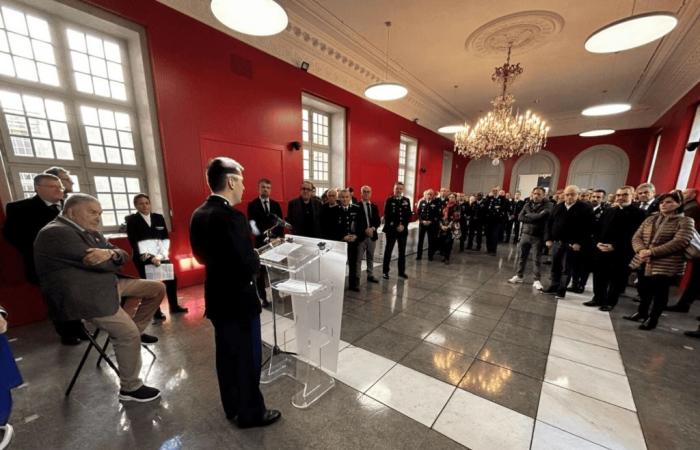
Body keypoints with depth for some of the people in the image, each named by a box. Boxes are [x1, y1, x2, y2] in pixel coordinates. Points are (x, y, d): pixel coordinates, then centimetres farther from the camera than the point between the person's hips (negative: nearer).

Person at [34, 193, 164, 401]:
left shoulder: (91, 232, 12)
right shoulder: (56, 233, -17)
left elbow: (123, 256, 3)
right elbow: (101, 263, -24)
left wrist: (111, 253, -20)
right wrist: (115, 258, -2)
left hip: (107, 284, 9)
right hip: (82, 296, -9)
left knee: (157, 288, 6)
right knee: (128, 335, -13)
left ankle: (138, 328, 20)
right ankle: (130, 388, 5)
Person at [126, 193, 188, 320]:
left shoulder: (159, 217, 6)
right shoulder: (131, 220, -3)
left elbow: (166, 238, 5)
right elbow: (133, 243, -10)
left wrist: (162, 254, -9)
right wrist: (149, 257, -20)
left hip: (161, 256, 3)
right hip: (143, 259, -3)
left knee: (171, 279, 5)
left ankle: (174, 307, 21)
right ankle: (156, 312, 15)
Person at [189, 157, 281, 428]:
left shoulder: (199, 214, 2)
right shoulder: (231, 217, -26)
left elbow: (202, 255, 11)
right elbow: (249, 267, -29)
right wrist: (255, 258, -8)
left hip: (216, 297, 9)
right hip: (238, 300, -9)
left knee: (226, 355, 23)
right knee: (247, 358, 11)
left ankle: (232, 408, 43)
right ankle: (250, 413, 32)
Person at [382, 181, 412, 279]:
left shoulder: (406, 200, 9)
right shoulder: (389, 200, -2)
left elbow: (409, 214, 5)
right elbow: (387, 216, -8)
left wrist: (403, 225, -9)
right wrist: (396, 226, -14)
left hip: (403, 229, 4)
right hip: (391, 229, -4)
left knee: (402, 251, 10)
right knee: (388, 251, 2)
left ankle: (401, 271, 21)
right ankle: (385, 271, 11)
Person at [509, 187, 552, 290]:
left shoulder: (547, 205, -6)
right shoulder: (528, 204, 7)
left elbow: (540, 216, -23)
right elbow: (520, 218, -4)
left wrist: (528, 215, -8)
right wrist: (534, 219, -16)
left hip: (538, 236, -4)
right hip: (525, 234, 4)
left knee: (538, 259, 5)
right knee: (522, 256, 12)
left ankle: (537, 280, 14)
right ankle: (519, 276, 23)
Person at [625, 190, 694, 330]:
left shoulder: (685, 221, -2)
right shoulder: (650, 219, 12)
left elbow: (679, 242, -14)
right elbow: (637, 237, 5)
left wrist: (652, 252, -20)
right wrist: (641, 250, -15)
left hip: (666, 265, -4)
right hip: (643, 262, 4)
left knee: (659, 292, 6)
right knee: (644, 290, 14)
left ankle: (653, 318, 20)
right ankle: (642, 312, 31)